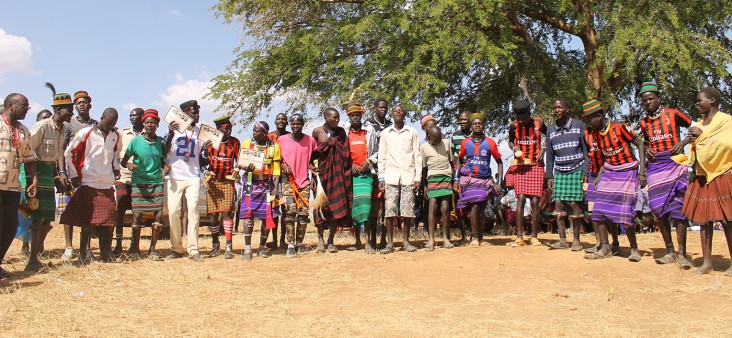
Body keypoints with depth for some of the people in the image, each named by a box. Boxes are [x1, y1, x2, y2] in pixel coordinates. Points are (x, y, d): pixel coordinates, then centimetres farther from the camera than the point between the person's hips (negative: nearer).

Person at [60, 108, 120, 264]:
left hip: (108, 184, 4)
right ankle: (83, 252, 10)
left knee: (109, 218, 0)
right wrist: (74, 175, -1)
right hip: (89, 183, -4)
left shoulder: (115, 136, 11)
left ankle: (106, 253, 8)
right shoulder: (85, 133, -4)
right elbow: (69, 153, 2)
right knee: (88, 218, 0)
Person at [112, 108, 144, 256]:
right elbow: (115, 153, 12)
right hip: (123, 177, 2)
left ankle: (134, 244, 11)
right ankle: (118, 244, 5)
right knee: (119, 210, -1)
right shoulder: (122, 133, 13)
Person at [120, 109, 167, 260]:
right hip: (139, 183, -2)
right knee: (137, 215, -3)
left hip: (157, 182, 2)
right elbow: (123, 160, 4)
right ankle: (134, 247, 17)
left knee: (159, 215, -4)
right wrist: (128, 165, -17)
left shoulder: (161, 141, 7)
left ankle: (152, 249, 9)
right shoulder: (136, 140, 0)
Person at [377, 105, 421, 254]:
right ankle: (390, 243, 0)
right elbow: (382, 156, 10)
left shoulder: (412, 132, 10)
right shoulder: (385, 133, 12)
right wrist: (381, 177, 2)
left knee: (407, 211, -1)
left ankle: (406, 241, 10)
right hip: (391, 176, 0)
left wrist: (418, 177, 0)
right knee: (390, 210, -5)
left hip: (408, 176, 0)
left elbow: (417, 156, 8)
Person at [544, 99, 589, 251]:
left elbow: (586, 150, 1)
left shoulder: (578, 125, 1)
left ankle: (576, 239, 4)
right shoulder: (550, 130, 10)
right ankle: (562, 240, 2)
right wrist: (549, 176, 9)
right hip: (559, 173, 3)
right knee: (558, 204, -4)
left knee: (574, 204, -7)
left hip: (577, 171, -3)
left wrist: (586, 172, -7)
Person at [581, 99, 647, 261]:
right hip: (609, 173, 6)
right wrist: (599, 176, 7)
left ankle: (634, 248, 7)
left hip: (627, 172, -6)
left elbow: (640, 144, -11)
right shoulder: (596, 134, 5)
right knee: (600, 210, -2)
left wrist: (642, 171, -17)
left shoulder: (619, 127, -15)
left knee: (624, 213, -11)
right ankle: (605, 247, 7)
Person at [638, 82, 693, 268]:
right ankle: (670, 252, 12)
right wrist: (646, 150, 6)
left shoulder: (673, 114, 0)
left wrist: (682, 142, -10)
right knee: (659, 209, 3)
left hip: (674, 163, -4)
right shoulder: (644, 123, 13)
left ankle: (681, 254, -3)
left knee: (677, 208, -7)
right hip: (655, 167, 5)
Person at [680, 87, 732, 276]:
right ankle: (707, 262, 10)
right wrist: (693, 141, 0)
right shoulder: (698, 125, 15)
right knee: (704, 219, 5)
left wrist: (702, 136, -12)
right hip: (701, 177, 6)